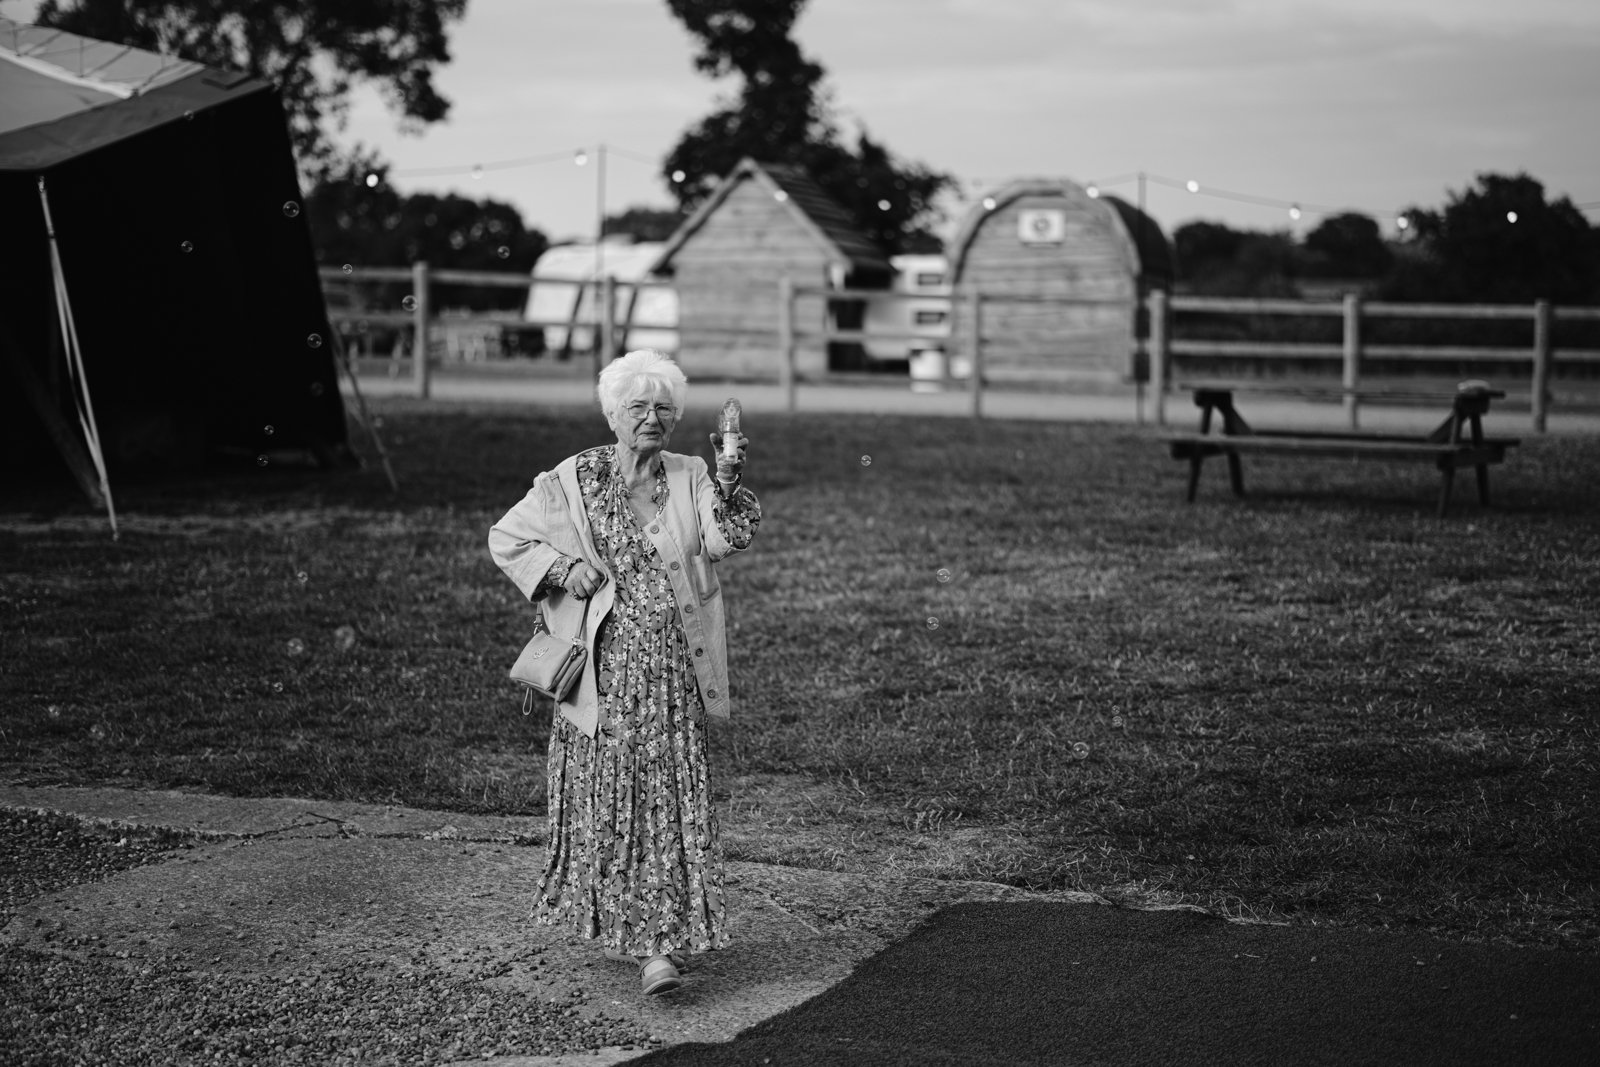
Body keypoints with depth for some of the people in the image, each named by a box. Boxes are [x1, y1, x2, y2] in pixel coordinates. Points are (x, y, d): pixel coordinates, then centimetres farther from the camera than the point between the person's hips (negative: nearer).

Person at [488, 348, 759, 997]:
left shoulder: (690, 480, 5)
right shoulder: (574, 481, 3)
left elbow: (728, 539, -12)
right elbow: (506, 538, 9)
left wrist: (728, 483, -28)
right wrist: (562, 569, -5)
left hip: (673, 673, 0)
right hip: (602, 670, 0)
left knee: (672, 802, -5)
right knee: (604, 797, 5)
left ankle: (659, 942, -5)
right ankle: (613, 922, 24)